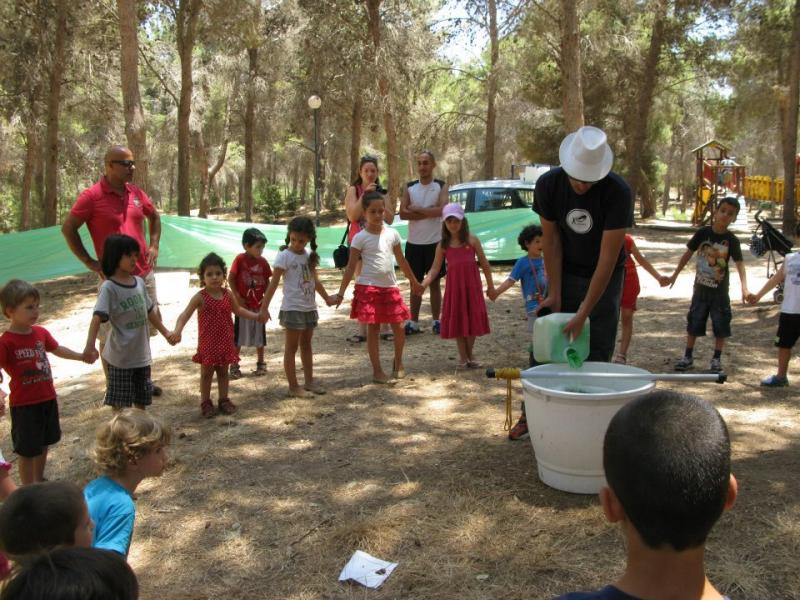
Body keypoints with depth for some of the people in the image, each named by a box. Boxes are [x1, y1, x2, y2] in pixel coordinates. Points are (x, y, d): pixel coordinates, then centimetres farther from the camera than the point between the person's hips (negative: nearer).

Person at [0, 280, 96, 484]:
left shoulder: (41, 332, 1)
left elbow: (57, 349, 19)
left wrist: (82, 356, 22)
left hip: (48, 399, 7)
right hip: (24, 405, -7)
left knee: (43, 444, 22)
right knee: (27, 450, 5)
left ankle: (39, 481, 41)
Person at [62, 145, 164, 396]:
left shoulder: (136, 193, 6)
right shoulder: (92, 196, -10)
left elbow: (154, 217, 24)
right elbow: (68, 229, -6)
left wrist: (154, 246, 11)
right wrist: (90, 263, -8)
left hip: (144, 273, 6)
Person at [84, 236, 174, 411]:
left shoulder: (139, 282, 4)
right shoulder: (109, 287, -16)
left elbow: (150, 311, 15)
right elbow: (97, 317, -25)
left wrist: (165, 333, 22)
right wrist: (90, 345, -36)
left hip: (141, 353, 6)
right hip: (120, 355, -6)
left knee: (142, 398, 18)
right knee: (120, 402, 5)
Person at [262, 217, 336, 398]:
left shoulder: (309, 256, 6)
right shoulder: (284, 256, -12)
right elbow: (274, 283, -14)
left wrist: (327, 298, 26)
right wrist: (265, 307, -17)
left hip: (309, 307, 6)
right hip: (292, 308, -6)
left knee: (306, 345, 15)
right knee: (291, 347, 1)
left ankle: (309, 381, 25)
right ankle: (293, 387, 6)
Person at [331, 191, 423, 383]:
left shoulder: (392, 234, 6)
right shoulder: (360, 238, -6)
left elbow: (401, 260, 18)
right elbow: (351, 267, -6)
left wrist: (414, 281, 25)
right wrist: (340, 293, -10)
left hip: (390, 287, 4)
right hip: (369, 288, -4)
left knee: (399, 327, 4)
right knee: (373, 329, 2)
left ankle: (398, 361, 28)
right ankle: (377, 371, 11)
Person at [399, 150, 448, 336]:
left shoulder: (441, 186, -1)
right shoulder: (409, 187, 4)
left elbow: (442, 210, -17)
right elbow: (403, 214, -8)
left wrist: (417, 209, -12)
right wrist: (429, 212, -15)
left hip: (435, 242, -2)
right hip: (414, 243, 2)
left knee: (434, 282, 6)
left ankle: (436, 321, 13)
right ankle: (413, 322, 13)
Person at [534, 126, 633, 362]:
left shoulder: (618, 192, -26)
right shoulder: (548, 184, -18)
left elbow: (607, 259, -26)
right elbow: (551, 241, -9)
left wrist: (584, 313, -27)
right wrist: (554, 293, -10)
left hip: (604, 277, -2)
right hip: (565, 273, 2)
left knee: (597, 355, -1)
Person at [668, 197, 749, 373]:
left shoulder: (731, 240, -10)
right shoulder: (703, 233, -7)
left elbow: (739, 264, -16)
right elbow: (688, 253, 3)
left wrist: (744, 287, -30)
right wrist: (675, 274, 8)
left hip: (720, 291, -1)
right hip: (700, 288, 1)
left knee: (721, 326, 5)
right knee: (694, 323, 10)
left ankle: (717, 359, 20)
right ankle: (688, 357, 21)